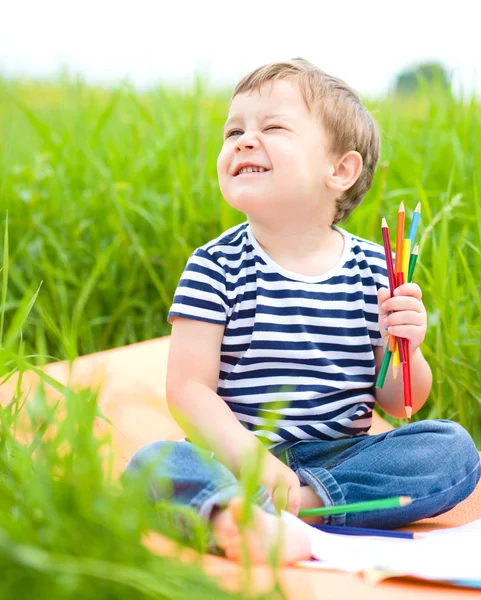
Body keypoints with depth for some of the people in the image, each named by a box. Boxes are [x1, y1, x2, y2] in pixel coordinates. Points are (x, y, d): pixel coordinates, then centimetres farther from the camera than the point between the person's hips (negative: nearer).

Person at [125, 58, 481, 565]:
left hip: (340, 456, 2)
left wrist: (404, 349, -14)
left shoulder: (372, 269, 3)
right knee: (154, 461, -27)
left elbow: (399, 404, 8)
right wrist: (252, 461, -24)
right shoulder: (216, 267, -3)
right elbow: (189, 388, -10)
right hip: (238, 458, -2)